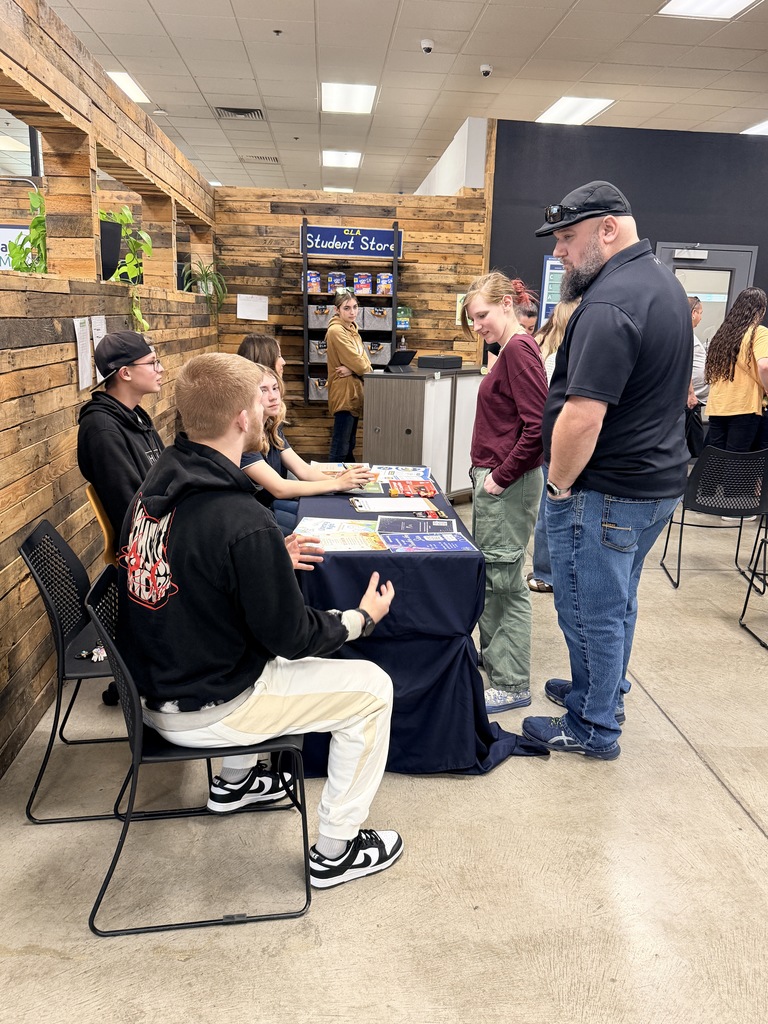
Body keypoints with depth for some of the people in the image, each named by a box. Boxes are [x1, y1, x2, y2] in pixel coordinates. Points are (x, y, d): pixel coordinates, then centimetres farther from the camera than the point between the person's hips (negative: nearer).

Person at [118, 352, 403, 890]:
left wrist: (274, 560, 13)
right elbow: (291, 635, -19)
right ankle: (336, 849, 15)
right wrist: (363, 617, -3)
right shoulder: (243, 522, -30)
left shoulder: (153, 488, -4)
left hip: (153, 681, 9)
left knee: (274, 657, 32)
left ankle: (235, 779, 42)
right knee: (372, 687, 1)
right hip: (201, 711, -8)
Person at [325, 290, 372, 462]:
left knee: (349, 445, 15)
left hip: (353, 391, 10)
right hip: (344, 392, -10)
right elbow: (355, 361, -18)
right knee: (340, 448, -10)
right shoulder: (336, 330, -14)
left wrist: (352, 370, -12)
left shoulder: (352, 329, 15)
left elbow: (363, 360, 7)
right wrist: (365, 370, 1)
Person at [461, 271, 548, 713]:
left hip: (508, 484, -10)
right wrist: (487, 473, 17)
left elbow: (538, 426, -25)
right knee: (490, 573, 19)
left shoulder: (519, 348, -16)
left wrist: (501, 476, -18)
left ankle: (513, 684, 11)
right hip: (494, 478, 10)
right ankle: (492, 655, 36)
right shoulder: (511, 349, 14)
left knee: (506, 579, -2)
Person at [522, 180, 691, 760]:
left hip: (607, 493, -10)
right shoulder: (662, 282, 11)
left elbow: (582, 418, -29)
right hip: (659, 480, 10)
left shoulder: (610, 304, -23)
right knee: (618, 602, 22)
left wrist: (560, 485, -13)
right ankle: (604, 693, 41)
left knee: (592, 611, 5)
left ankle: (593, 729, 22)